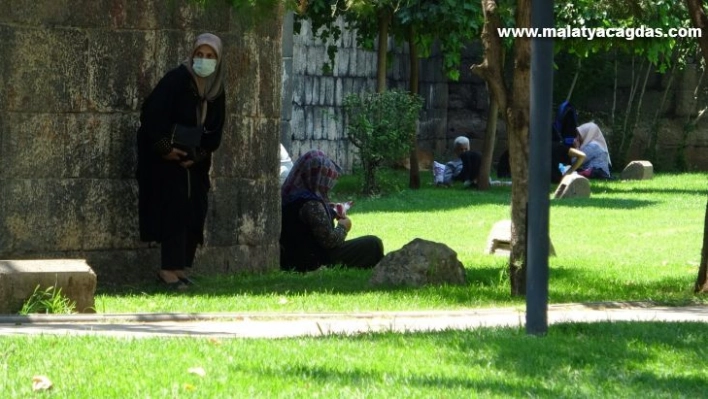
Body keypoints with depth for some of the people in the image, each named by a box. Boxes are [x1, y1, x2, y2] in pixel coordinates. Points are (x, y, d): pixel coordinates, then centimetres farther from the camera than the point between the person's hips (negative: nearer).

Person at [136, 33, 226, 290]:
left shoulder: (216, 90, 5)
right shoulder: (177, 79, -15)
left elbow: (215, 130, 7)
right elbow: (152, 112, -19)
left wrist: (198, 155, -7)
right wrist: (164, 148, -19)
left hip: (195, 161, 7)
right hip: (167, 158, -7)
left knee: (194, 212, 4)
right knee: (173, 209, -11)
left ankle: (180, 266, 11)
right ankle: (169, 268, -10)